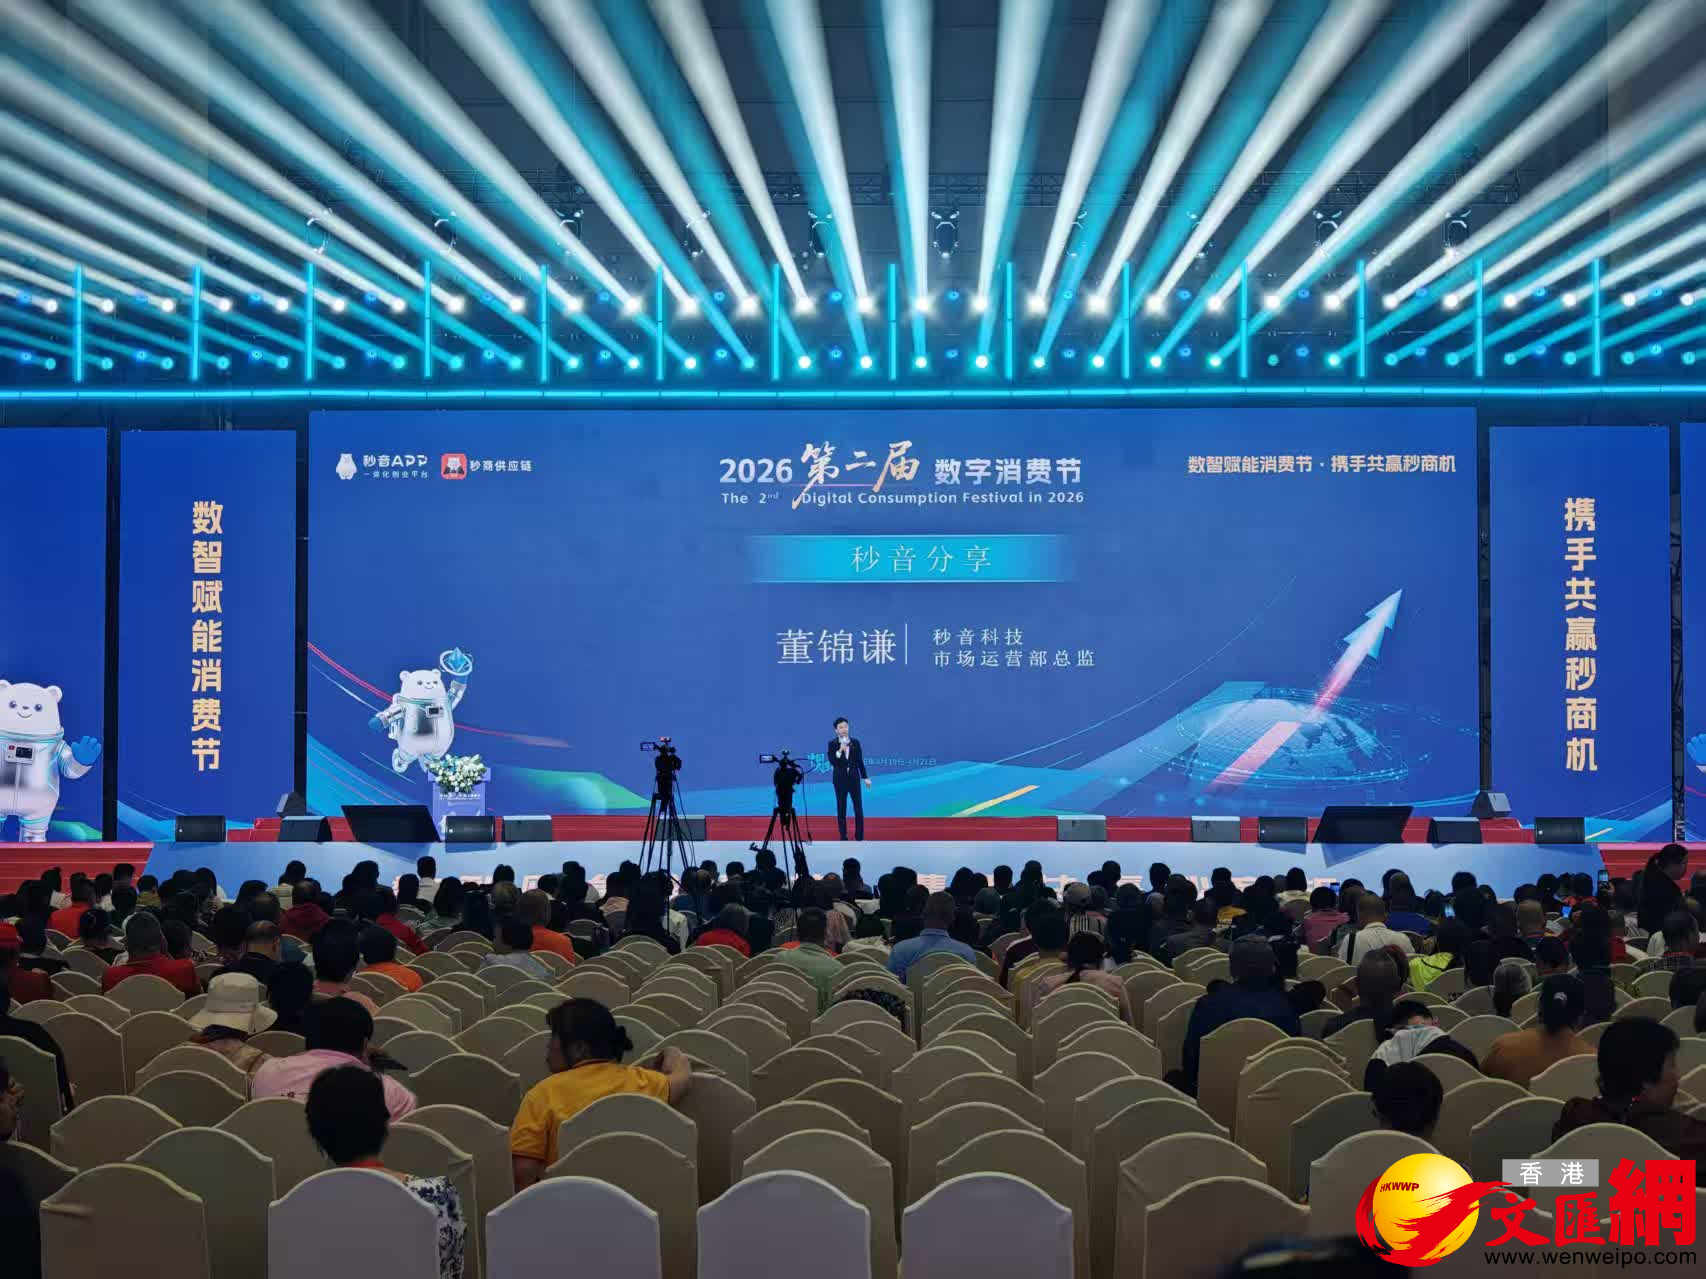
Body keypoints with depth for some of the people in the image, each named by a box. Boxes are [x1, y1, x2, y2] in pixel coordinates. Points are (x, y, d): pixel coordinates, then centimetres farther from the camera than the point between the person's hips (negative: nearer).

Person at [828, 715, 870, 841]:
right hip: (840, 779, -2)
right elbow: (832, 762, -13)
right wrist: (840, 750, -24)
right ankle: (843, 837, 9)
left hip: (854, 778, 2)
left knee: (859, 808, 1)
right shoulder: (832, 743, -4)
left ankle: (859, 836, 8)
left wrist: (865, 777, 5)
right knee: (841, 809, 3)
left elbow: (860, 761, 7)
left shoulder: (855, 742, 3)